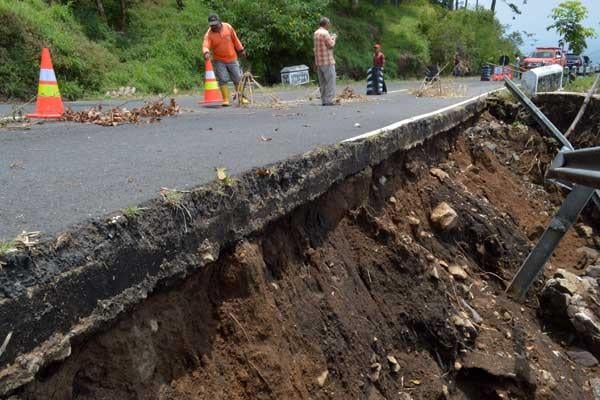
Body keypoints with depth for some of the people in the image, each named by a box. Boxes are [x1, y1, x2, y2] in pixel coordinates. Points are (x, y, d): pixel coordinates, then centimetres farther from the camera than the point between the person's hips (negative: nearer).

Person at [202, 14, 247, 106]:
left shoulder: (228, 27, -7)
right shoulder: (209, 34, -14)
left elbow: (235, 39, 5)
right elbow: (205, 45, -28)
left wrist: (241, 50, 9)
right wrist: (206, 52, -49)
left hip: (232, 59, 2)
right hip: (219, 61, -2)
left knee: (238, 79, 7)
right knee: (223, 80, -7)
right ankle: (226, 99, 0)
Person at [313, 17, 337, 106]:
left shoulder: (316, 33, 13)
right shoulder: (325, 33, -14)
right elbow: (331, 45, -13)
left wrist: (331, 38, 21)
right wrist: (334, 38, 4)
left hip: (318, 62, 8)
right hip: (327, 61, -8)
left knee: (322, 82, 10)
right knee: (330, 81, -5)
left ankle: (324, 100, 11)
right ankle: (329, 100, -8)